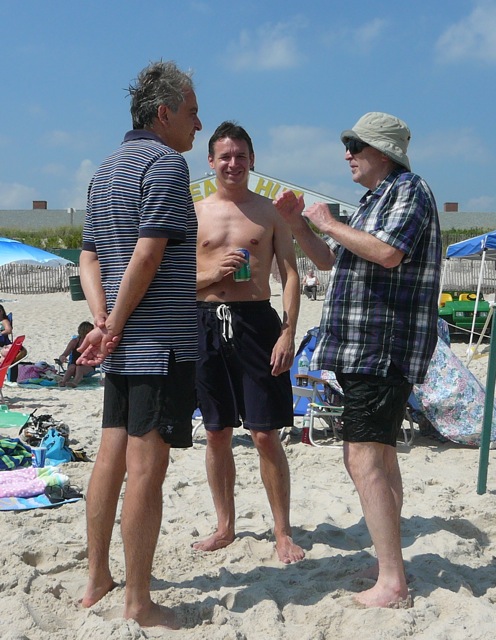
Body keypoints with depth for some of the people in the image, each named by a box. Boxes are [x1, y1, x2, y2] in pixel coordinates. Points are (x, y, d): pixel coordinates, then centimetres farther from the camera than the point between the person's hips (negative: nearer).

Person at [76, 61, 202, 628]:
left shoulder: (106, 169, 18)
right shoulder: (166, 161, -9)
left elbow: (89, 260, 14)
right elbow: (148, 256, -18)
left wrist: (102, 322, 2)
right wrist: (115, 325, -9)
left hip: (124, 347, 9)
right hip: (162, 342, -9)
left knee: (111, 457, 14)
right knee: (146, 469, -4)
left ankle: (97, 580, 27)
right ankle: (138, 603, 5)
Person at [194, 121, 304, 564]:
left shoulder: (270, 212, 6)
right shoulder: (194, 213, 9)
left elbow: (291, 275, 2)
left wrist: (288, 334, -9)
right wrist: (214, 273, -10)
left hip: (256, 321, -2)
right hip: (207, 324, 2)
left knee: (266, 436, -1)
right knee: (217, 435, 10)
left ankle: (283, 533, 12)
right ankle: (225, 527, 25)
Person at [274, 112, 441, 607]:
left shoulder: (409, 190, -7)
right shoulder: (373, 200, 22)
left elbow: (388, 252, -25)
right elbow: (328, 259, 27)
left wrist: (330, 223, -14)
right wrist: (297, 222, 12)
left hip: (384, 348, -11)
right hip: (365, 349, 11)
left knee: (364, 460, -15)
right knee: (379, 456, 14)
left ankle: (392, 584, -11)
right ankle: (388, 563, 25)